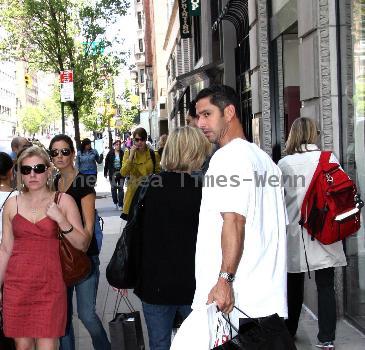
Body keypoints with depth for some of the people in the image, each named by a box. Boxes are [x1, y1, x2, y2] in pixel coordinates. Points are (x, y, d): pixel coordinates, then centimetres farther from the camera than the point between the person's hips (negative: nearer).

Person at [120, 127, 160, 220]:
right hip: (133, 191, 0)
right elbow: (123, 173, -9)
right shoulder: (128, 153, 3)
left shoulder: (153, 155, 2)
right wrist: (131, 156, -13)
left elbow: (158, 173, 12)